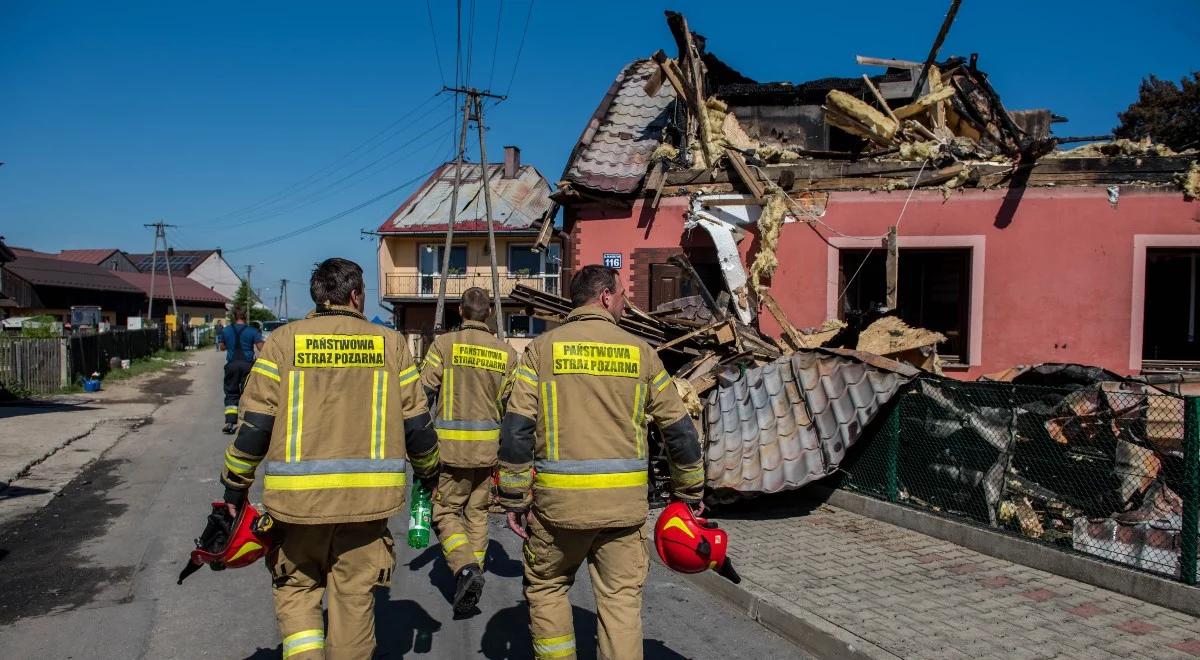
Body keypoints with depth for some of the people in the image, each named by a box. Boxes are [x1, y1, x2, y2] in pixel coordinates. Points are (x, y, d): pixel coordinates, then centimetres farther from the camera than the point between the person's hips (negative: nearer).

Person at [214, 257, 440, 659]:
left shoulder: (283, 342, 0)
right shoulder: (390, 343, 3)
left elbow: (255, 426, -3)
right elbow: (416, 425, 3)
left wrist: (235, 486, 11)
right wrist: (428, 472, 20)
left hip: (298, 497, 0)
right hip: (368, 499, 1)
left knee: (296, 589, 19)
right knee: (354, 598, 13)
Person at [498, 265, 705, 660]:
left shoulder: (543, 348, 0)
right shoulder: (640, 352, 3)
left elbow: (516, 430, -6)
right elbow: (679, 430, 6)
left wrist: (514, 500, 1)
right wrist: (689, 494, 18)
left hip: (560, 498, 0)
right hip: (625, 501, 1)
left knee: (546, 587, 20)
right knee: (621, 599, 12)